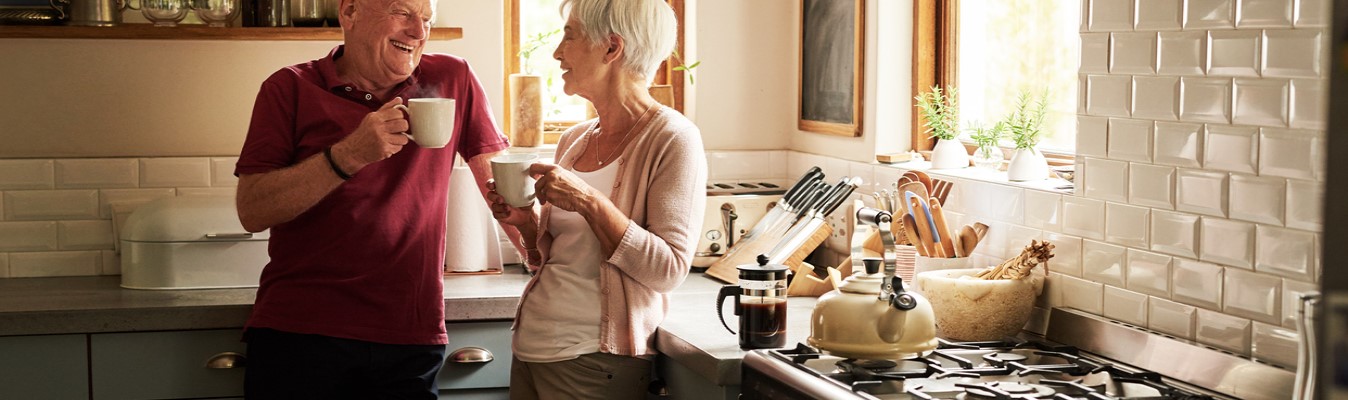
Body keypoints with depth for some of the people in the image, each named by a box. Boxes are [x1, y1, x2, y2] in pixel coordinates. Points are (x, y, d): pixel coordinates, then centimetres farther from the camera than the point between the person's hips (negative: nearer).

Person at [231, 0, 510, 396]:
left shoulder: (453, 80, 5)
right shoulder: (291, 88, 0)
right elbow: (251, 211, -9)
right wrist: (349, 155, -18)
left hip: (410, 340, 1)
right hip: (297, 334, -1)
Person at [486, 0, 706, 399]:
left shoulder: (672, 138, -10)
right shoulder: (574, 140, 9)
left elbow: (668, 270, -17)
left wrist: (589, 202, -21)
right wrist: (528, 222, -1)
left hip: (594, 363, -6)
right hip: (530, 346, 6)